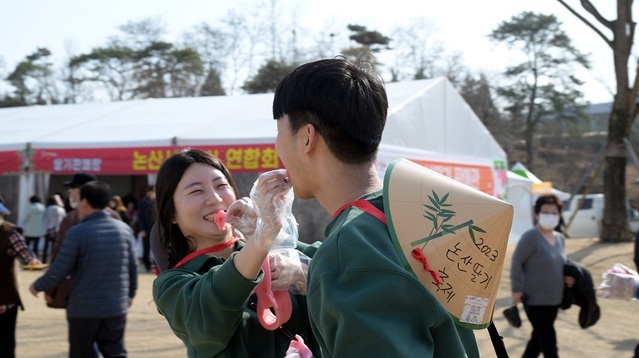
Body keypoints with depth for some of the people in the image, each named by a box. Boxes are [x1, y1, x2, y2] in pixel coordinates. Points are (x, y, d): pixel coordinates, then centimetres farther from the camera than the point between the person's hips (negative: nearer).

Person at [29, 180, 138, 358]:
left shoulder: (77, 232, -12)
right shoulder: (124, 229, 2)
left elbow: (59, 271, -11)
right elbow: (133, 267, 9)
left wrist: (37, 286, 8)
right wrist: (130, 293, 25)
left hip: (84, 309, -4)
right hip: (116, 308, 4)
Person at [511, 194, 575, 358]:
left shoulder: (560, 239, 9)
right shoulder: (531, 237, -15)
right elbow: (517, 262, -14)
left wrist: (566, 277, 1)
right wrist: (516, 289, -19)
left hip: (554, 299, 8)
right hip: (535, 299, -8)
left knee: (539, 338, 17)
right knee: (548, 341, -7)